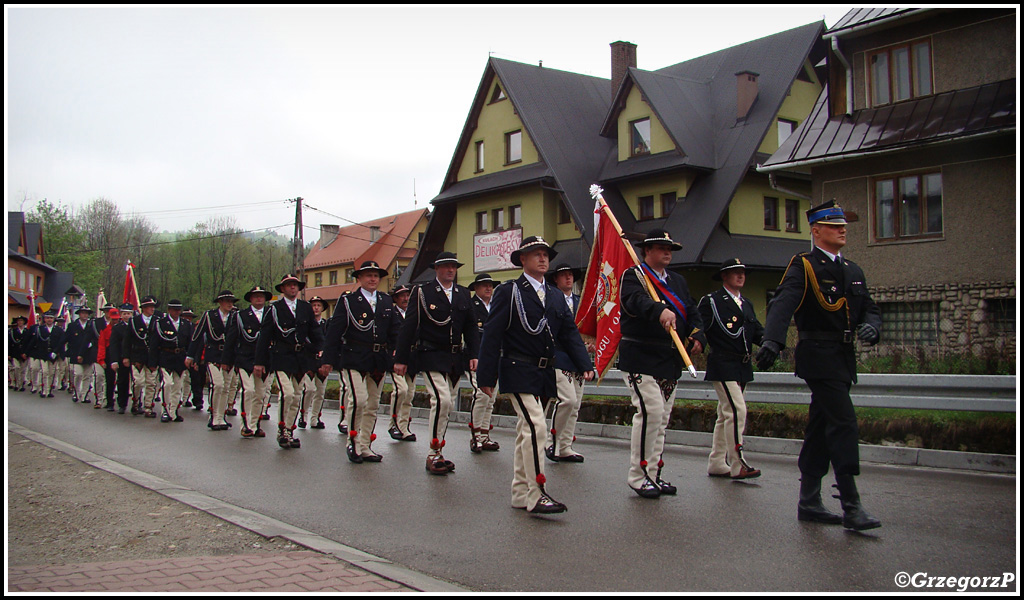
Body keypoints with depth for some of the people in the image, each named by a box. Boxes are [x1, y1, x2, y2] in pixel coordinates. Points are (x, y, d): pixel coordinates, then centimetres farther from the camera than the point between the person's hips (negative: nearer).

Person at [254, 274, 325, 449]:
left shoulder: (306, 308, 11)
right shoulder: (274, 309, 1)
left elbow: (315, 333, 11)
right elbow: (264, 336, 1)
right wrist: (259, 362, -3)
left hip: (300, 358, 4)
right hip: (280, 358, -4)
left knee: (296, 397, 7)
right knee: (287, 393, -18)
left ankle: (289, 432, 18)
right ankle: (282, 431, -3)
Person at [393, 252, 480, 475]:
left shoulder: (464, 294, 12)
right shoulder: (422, 292, -1)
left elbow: (471, 327, 15)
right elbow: (408, 327, -3)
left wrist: (473, 354, 3)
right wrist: (401, 358, -6)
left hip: (456, 358, 6)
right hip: (431, 356, -5)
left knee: (448, 404, 8)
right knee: (442, 400, -19)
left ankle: (436, 453, 19)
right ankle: (433, 455, -8)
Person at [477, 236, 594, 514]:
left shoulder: (555, 296, 14)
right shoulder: (508, 292, -5)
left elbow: (569, 333, 10)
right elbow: (492, 335, -8)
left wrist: (585, 365, -5)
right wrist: (487, 376, -12)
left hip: (544, 374, 7)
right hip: (518, 372, -7)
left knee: (526, 431, 13)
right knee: (536, 427, -17)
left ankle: (520, 494, 21)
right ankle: (536, 495, -13)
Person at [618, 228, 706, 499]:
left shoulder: (678, 281, 20)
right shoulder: (633, 276, -4)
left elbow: (692, 312, 15)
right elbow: (635, 301, -26)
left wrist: (698, 336, -6)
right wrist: (660, 310, -46)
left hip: (671, 361, 8)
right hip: (641, 358, -7)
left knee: (662, 418, 10)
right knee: (650, 411, -16)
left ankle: (653, 475, 20)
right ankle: (638, 476, -4)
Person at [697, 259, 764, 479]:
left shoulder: (747, 304, 19)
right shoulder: (711, 301, -2)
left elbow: (757, 331, 15)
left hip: (743, 367, 8)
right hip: (723, 365, -8)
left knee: (726, 415, 11)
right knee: (737, 410, -16)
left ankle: (717, 464, 18)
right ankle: (737, 465, -12)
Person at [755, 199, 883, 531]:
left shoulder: (853, 270, 17)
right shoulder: (803, 266, -7)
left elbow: (870, 308, 15)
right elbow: (783, 304, -22)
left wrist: (870, 326, -10)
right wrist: (773, 341, -40)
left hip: (843, 357, 8)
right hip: (819, 356, -8)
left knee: (821, 429, 11)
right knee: (843, 424, -12)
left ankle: (809, 503, 19)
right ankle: (851, 507, -6)